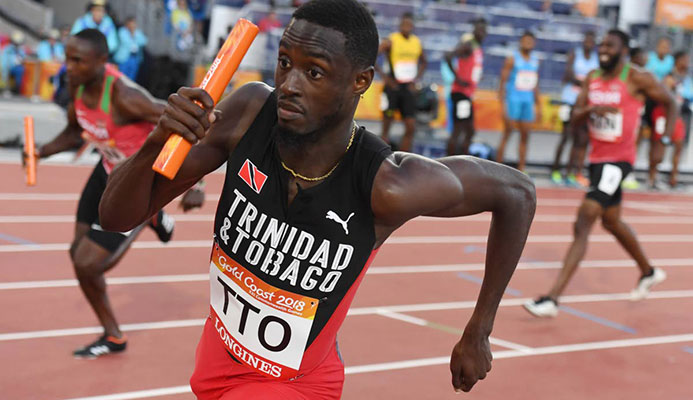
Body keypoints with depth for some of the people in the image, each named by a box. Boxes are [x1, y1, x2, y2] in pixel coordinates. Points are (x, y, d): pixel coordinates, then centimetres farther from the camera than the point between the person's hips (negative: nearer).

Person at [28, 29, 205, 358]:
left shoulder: (124, 97, -34)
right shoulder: (78, 85, -9)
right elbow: (75, 132, 11)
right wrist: (41, 152, -6)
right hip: (109, 171, 8)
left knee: (87, 264, -9)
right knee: (79, 253, 11)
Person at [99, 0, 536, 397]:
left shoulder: (387, 186, -31)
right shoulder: (250, 112, -21)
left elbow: (516, 192, -14)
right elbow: (118, 216, -16)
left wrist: (478, 335, -9)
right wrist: (158, 142, -38)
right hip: (217, 364, 5)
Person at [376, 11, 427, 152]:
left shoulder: (417, 42, 7)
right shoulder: (391, 41, -9)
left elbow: (423, 62, 24)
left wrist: (416, 79, 11)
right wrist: (383, 75, -12)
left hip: (408, 88, 5)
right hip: (393, 87, -5)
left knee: (411, 127, 1)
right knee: (386, 128, 0)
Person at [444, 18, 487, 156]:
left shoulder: (478, 49, 16)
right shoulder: (467, 45, -13)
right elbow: (448, 56, -27)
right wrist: (457, 78, -22)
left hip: (468, 94, 10)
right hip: (461, 93, -10)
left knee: (470, 132, 12)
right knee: (457, 131, -9)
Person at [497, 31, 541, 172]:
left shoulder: (535, 61, 13)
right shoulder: (512, 59, -5)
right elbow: (503, 82, -8)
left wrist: (538, 106, 18)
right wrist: (503, 105, -15)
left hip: (528, 102, 6)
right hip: (513, 100, -6)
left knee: (525, 136, 4)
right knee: (507, 133, -7)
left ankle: (521, 169, 9)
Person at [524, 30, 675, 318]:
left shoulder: (637, 79, -10)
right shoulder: (593, 78, 7)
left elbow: (669, 102, 1)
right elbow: (576, 117, 3)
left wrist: (667, 139, -10)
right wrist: (592, 109, -18)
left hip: (619, 160, -8)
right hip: (597, 157, 8)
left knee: (583, 224, -18)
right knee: (611, 222, 24)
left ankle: (552, 299, -21)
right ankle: (649, 272, 50)